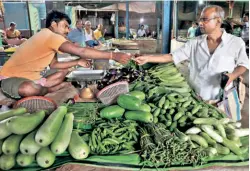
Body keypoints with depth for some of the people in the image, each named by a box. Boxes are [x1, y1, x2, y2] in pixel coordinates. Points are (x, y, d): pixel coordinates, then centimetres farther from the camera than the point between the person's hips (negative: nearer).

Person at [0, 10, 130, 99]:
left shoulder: (48, 38, 8)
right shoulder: (50, 35, -25)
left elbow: (54, 64, 6)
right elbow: (81, 51, -34)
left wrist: (77, 62, -4)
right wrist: (113, 56, -33)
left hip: (30, 78, 9)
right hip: (11, 78, -9)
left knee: (63, 73, 8)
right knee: (29, 89, -42)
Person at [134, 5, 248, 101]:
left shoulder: (236, 42, -6)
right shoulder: (195, 43, -2)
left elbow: (243, 64, 5)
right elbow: (173, 57, -4)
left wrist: (232, 76, -16)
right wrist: (148, 58, -12)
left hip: (221, 101, -1)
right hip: (194, 97, 2)